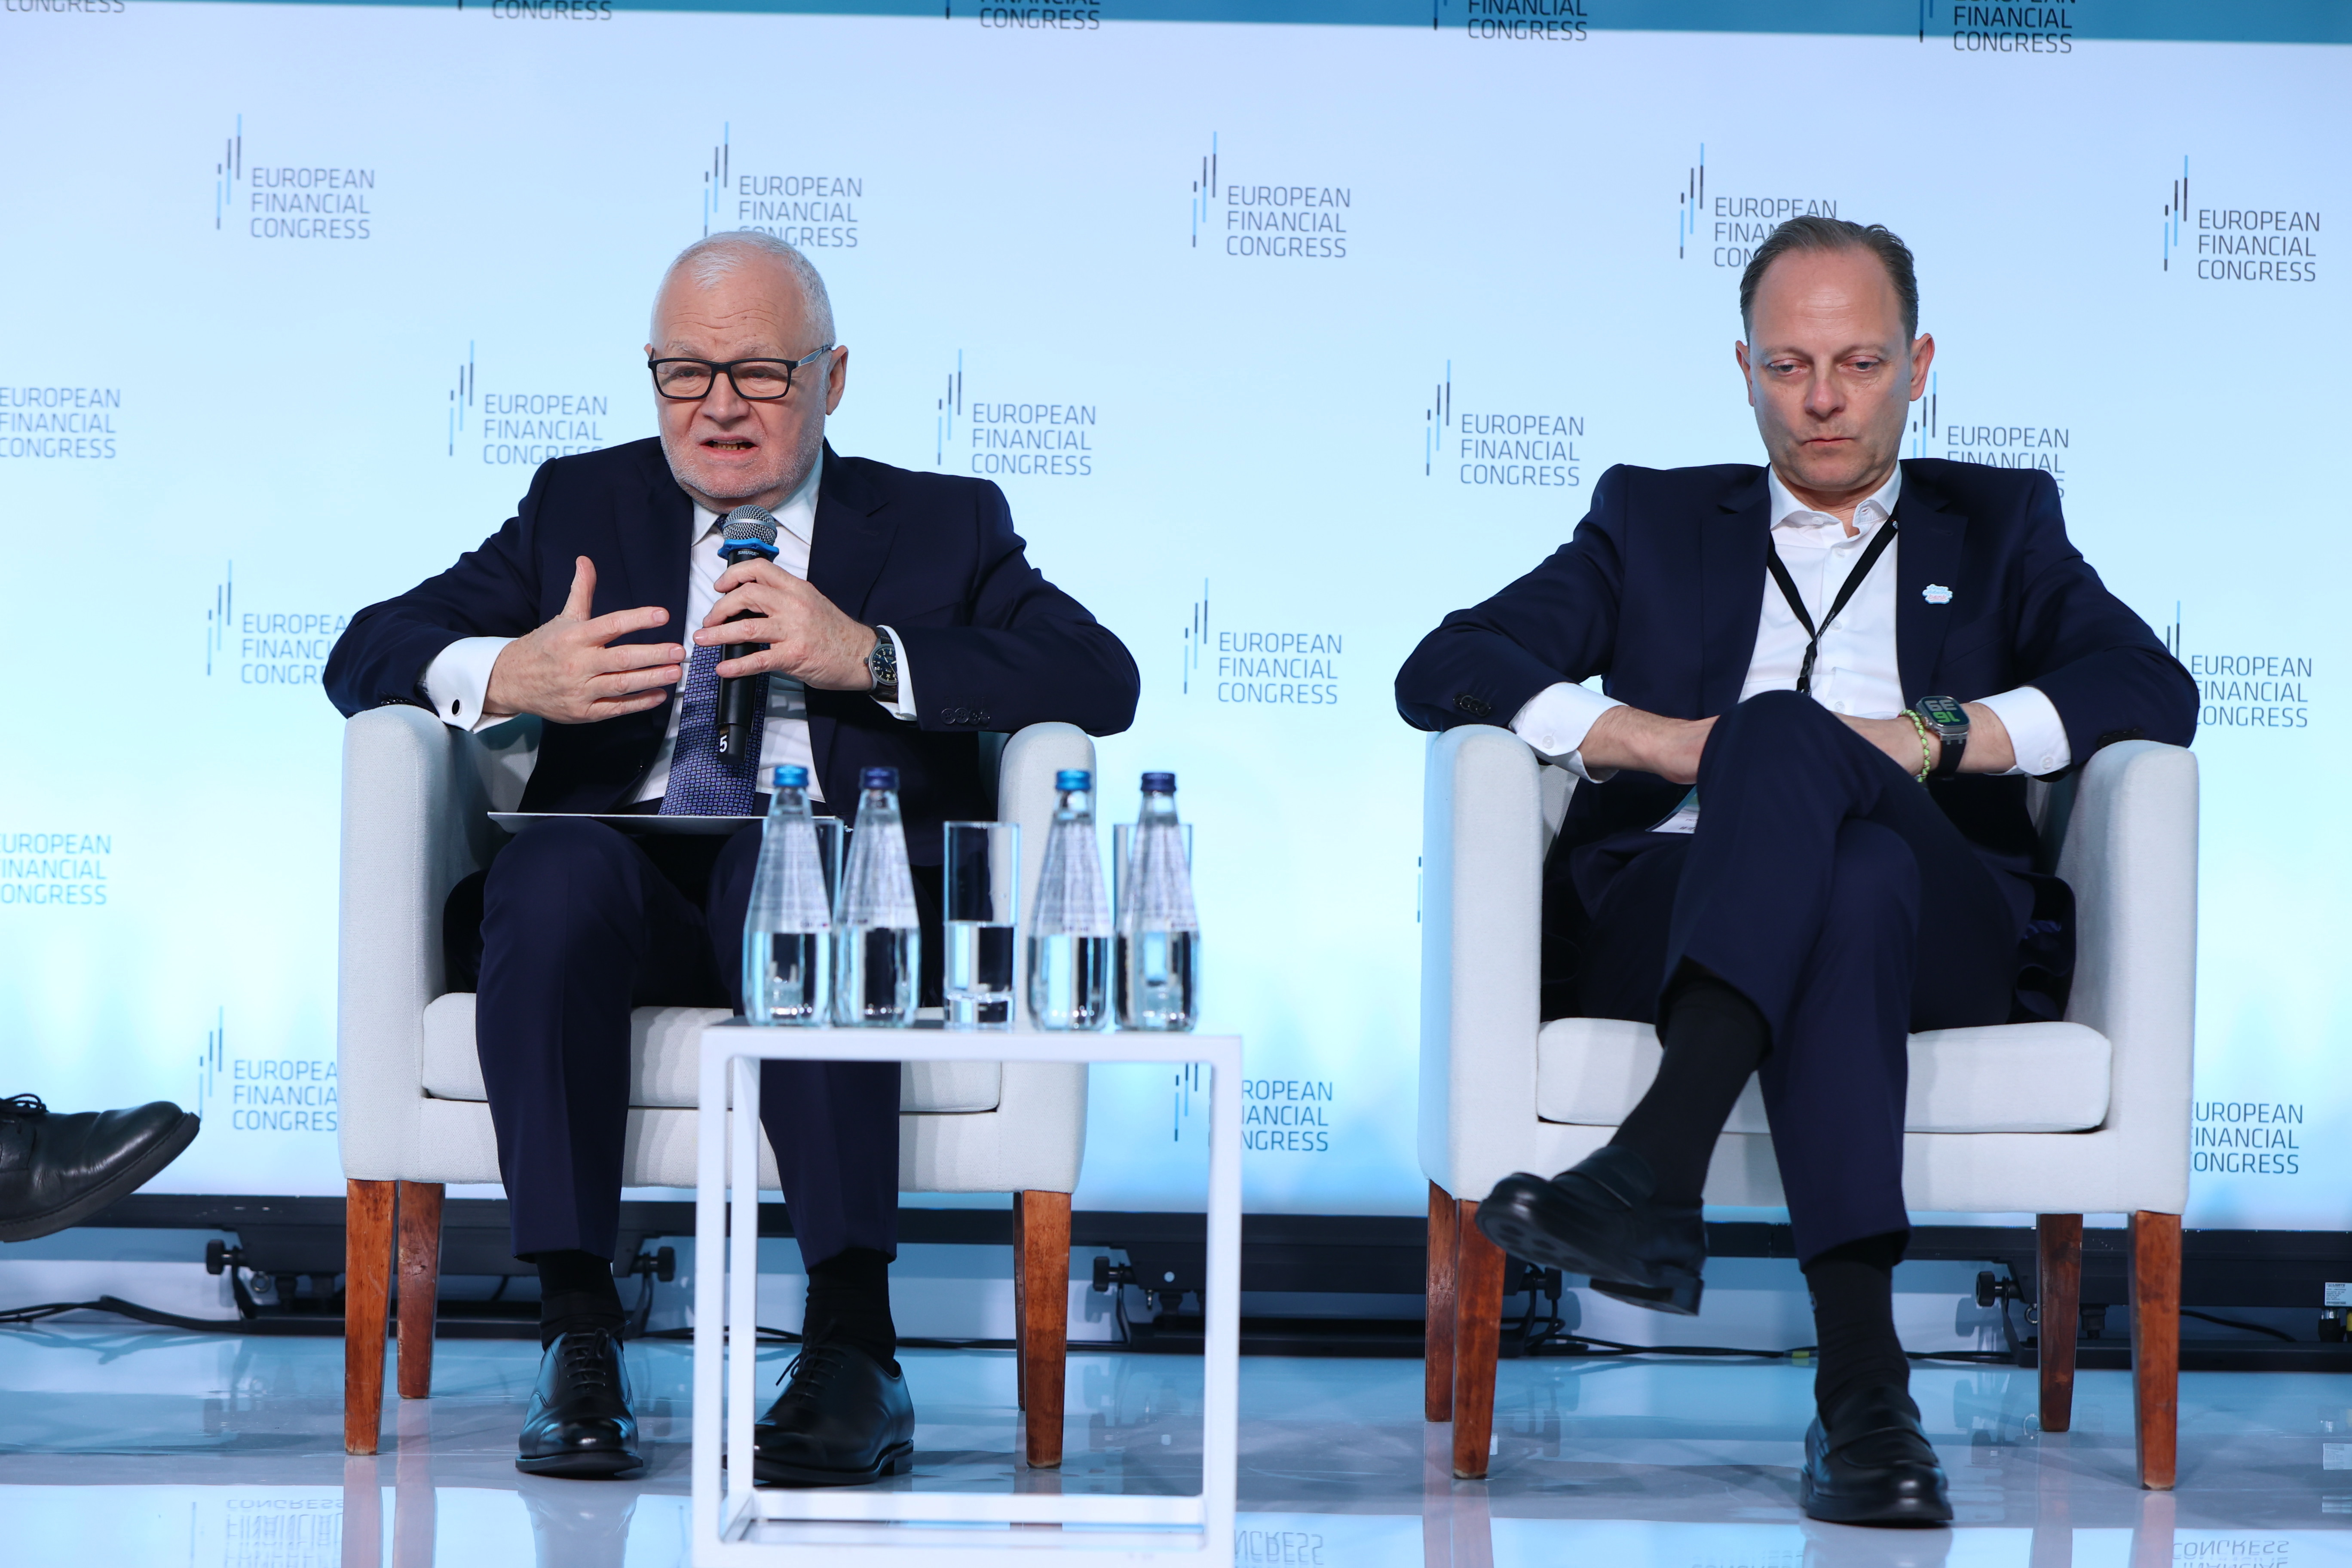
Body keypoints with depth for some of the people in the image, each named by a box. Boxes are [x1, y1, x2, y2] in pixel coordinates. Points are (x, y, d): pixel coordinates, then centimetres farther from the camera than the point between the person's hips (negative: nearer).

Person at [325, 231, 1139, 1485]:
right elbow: (364, 655, 14)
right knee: (560, 863, -33)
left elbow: (1102, 682, 1)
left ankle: (854, 1346, -38)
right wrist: (506, 675, -9)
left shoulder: (944, 525, 19)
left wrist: (867, 655, -12)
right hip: (628, 884, 2)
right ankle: (574, 1333, -30)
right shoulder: (582, 505, 25)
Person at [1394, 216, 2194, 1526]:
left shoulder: (1998, 523, 27)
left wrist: (1934, 737, -8)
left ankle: (1654, 1173, -53)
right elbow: (1443, 671, 13)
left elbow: (2156, 691, 8)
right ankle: (1864, 1380, -52)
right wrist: (1653, 738, -4)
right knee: (1852, 886, -37)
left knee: (1788, 733, -35)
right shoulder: (1653, 519, 28)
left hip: (1948, 935, 0)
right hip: (1662, 917, 0)